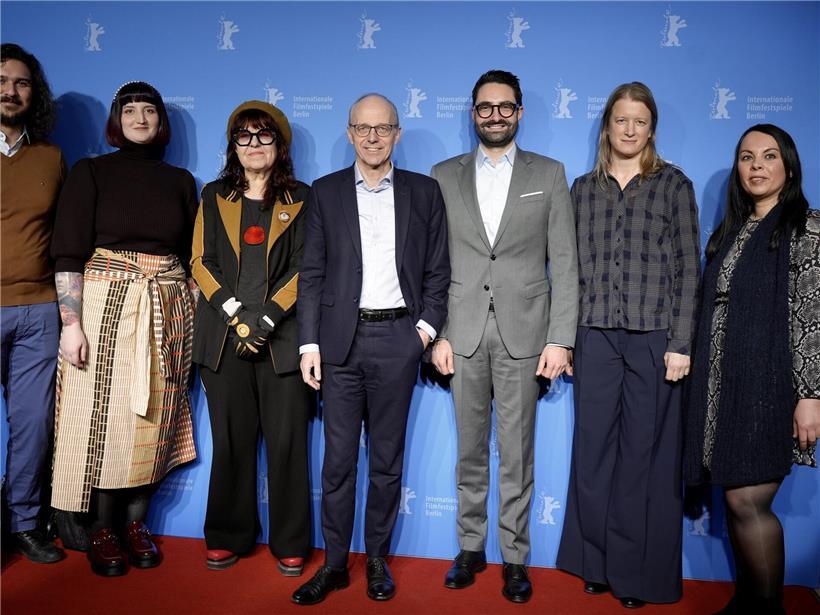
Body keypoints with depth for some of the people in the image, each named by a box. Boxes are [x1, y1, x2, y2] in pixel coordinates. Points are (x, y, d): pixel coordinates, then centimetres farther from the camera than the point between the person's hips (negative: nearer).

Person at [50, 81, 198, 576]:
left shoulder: (181, 181, 11)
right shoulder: (91, 173, 2)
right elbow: (69, 253, -4)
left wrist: (196, 323, 7)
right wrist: (72, 323, -12)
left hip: (167, 313, 3)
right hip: (105, 305, -2)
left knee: (153, 420, 6)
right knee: (105, 417, -1)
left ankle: (137, 523, 20)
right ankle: (102, 530, 15)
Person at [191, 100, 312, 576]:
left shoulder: (300, 198, 7)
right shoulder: (215, 197, 13)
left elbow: (303, 269, -1)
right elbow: (202, 261, 6)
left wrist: (265, 320, -11)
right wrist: (235, 316, -7)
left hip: (282, 335, -2)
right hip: (224, 334, 2)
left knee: (287, 441, 0)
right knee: (231, 440, 7)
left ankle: (290, 543, 13)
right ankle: (228, 536, 22)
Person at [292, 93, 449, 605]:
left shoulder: (424, 192, 7)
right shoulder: (326, 192, 7)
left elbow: (438, 270, 8)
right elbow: (312, 273, 4)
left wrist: (428, 325, -4)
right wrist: (309, 343, -2)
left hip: (397, 338, 0)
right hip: (341, 339, 0)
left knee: (388, 458, 9)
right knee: (339, 458, 5)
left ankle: (378, 559, 24)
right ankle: (335, 563, 19)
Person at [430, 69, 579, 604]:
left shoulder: (549, 174, 5)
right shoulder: (445, 176, 8)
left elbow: (564, 264, 1)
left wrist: (560, 340, -6)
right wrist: (436, 333, -2)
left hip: (524, 334, -1)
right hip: (464, 334, 2)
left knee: (517, 455, 6)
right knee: (470, 451, 11)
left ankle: (515, 556, 20)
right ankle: (471, 546, 27)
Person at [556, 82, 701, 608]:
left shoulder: (674, 185, 4)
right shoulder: (583, 188, 11)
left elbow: (688, 268, -1)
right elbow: (571, 266, 9)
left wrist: (680, 343, -8)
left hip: (654, 338, -2)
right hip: (596, 337, 2)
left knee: (646, 453, 4)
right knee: (593, 450, 6)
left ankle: (640, 571, 19)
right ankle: (598, 562, 22)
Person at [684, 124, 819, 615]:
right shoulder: (731, 232, 15)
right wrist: (707, 384, 14)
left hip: (770, 383, -6)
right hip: (723, 385, 6)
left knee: (748, 501, -7)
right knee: (736, 498, 10)